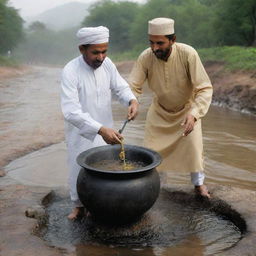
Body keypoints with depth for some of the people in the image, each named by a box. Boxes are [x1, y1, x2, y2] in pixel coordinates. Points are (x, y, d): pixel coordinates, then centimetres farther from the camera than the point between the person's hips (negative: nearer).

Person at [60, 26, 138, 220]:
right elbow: (71, 111, -34)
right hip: (81, 132, -4)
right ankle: (79, 205, 34)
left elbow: (120, 87, 1)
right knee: (80, 169, 11)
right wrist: (100, 129, -44)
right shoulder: (71, 71, -26)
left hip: (105, 129, 4)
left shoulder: (107, 63, -11)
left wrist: (132, 100, -23)